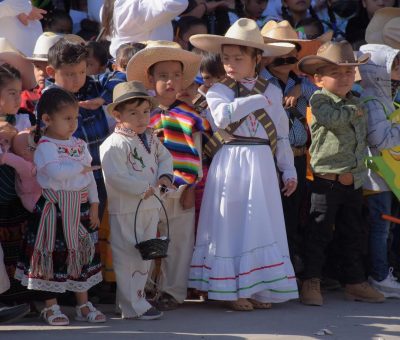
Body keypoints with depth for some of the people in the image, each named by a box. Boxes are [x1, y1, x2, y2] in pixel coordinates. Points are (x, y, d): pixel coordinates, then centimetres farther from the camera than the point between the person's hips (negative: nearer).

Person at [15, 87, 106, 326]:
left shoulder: (79, 145, 9)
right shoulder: (45, 147, -14)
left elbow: (90, 177, 12)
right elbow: (56, 171, -31)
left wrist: (94, 204, 8)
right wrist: (80, 167, -21)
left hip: (80, 209, 7)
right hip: (54, 211, -7)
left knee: (83, 255, 12)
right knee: (53, 256, 0)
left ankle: (83, 305, 21)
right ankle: (51, 307, 11)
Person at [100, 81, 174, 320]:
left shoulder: (151, 139, 10)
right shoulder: (114, 145, -18)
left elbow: (165, 157, 23)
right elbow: (115, 176, -24)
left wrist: (165, 176, 2)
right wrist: (143, 189, -21)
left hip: (150, 208, 9)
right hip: (125, 211, -9)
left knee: (145, 257, 17)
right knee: (128, 257, -3)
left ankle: (137, 297, 29)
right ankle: (134, 307, 0)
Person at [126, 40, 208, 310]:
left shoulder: (188, 115, -1)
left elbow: (195, 154, 0)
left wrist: (190, 186, -4)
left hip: (179, 188, -2)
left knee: (179, 242, 2)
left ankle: (173, 291, 10)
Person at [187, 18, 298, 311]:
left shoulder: (272, 92, 9)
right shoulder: (218, 90, 0)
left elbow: (282, 135, 13)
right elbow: (222, 116, -22)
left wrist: (288, 170, 12)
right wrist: (257, 100, -16)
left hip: (262, 165, 3)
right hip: (230, 163, -3)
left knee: (263, 226, 4)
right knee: (230, 224, -2)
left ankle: (261, 288, 12)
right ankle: (232, 289, 3)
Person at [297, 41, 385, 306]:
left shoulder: (357, 103, 15)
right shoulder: (319, 99, -7)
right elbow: (331, 117, -26)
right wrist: (353, 111, -11)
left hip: (354, 181, 7)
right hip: (327, 180, -7)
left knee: (353, 234, 13)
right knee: (320, 233, -5)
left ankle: (356, 282, 21)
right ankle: (311, 282, -1)